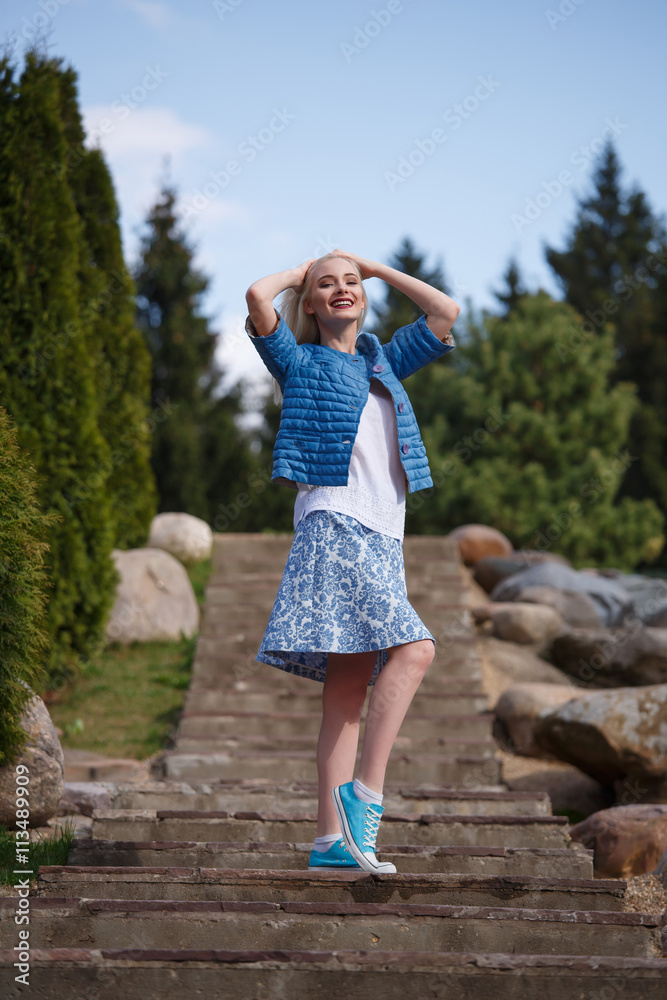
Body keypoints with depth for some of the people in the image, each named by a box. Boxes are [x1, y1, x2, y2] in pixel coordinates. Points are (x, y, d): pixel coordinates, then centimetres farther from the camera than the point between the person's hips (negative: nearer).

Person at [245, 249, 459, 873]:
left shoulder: (386, 363, 26)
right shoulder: (301, 365, 10)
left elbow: (445, 311, 25)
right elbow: (257, 297, -5)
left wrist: (372, 266, 28)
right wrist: (302, 271, 15)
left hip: (382, 539, 6)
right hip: (334, 524, -6)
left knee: (349, 687, 0)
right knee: (414, 648, -23)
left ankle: (331, 840, -3)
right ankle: (366, 793, -21)